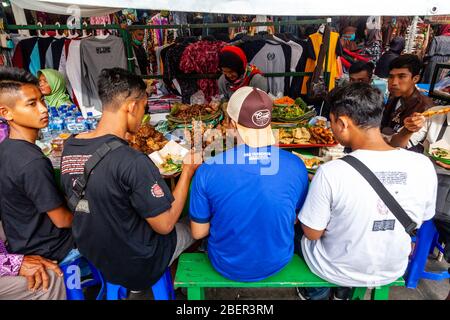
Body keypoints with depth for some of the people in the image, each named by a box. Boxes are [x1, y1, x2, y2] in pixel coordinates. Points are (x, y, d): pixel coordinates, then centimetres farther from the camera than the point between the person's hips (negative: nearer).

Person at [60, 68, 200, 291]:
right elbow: (165, 225, -23)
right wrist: (188, 171, -15)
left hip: (92, 255, 7)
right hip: (135, 265, -6)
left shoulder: (69, 147, -10)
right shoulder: (134, 163, -34)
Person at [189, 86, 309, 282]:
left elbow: (198, 233, -12)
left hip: (228, 267, -1)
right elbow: (294, 220, -3)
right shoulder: (297, 167, -21)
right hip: (278, 263, 2)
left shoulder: (207, 171, -27)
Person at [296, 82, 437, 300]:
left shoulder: (330, 173, -31)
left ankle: (317, 291, 36)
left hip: (337, 271, -4)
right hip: (393, 271, 5)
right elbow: (420, 221, 0)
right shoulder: (424, 165, -17)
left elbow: (312, 234, -17)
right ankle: (344, 291, 40)